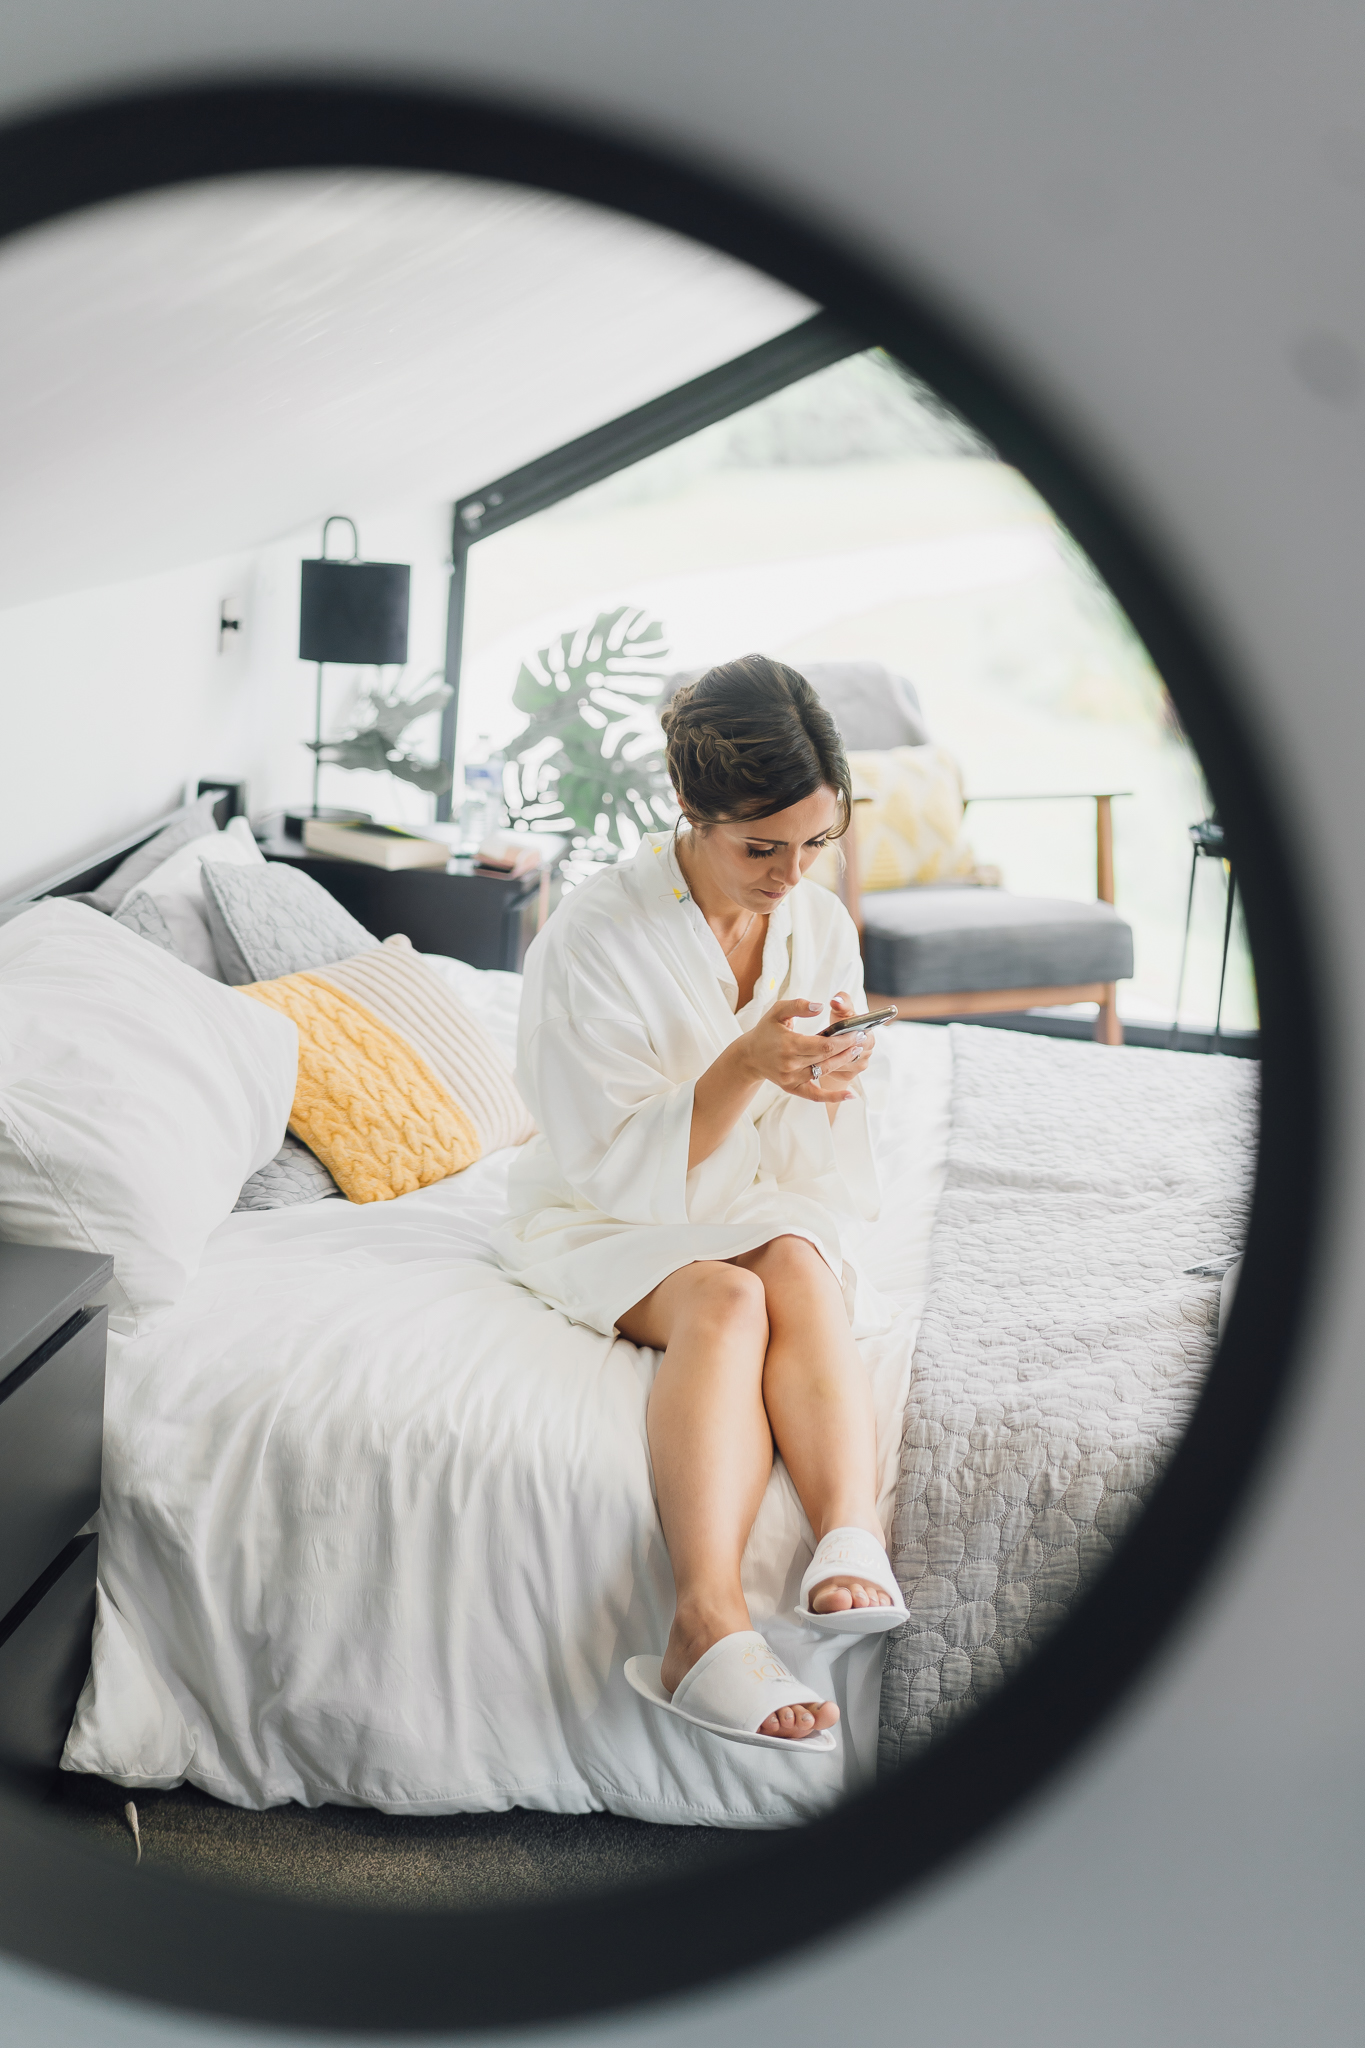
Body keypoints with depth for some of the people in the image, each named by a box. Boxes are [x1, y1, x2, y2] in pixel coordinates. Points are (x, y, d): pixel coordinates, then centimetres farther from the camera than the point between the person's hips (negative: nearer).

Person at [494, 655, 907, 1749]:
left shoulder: (824, 927, -1)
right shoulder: (593, 938, -17)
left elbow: (822, 1170, 2)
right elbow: (620, 1170, -17)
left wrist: (832, 1089, -22)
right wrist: (743, 1067, -30)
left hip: (766, 1212, 4)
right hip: (607, 1224, -4)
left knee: (797, 1267, -31)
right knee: (724, 1300, -34)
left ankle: (853, 1538, -44)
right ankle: (711, 1626, -49)